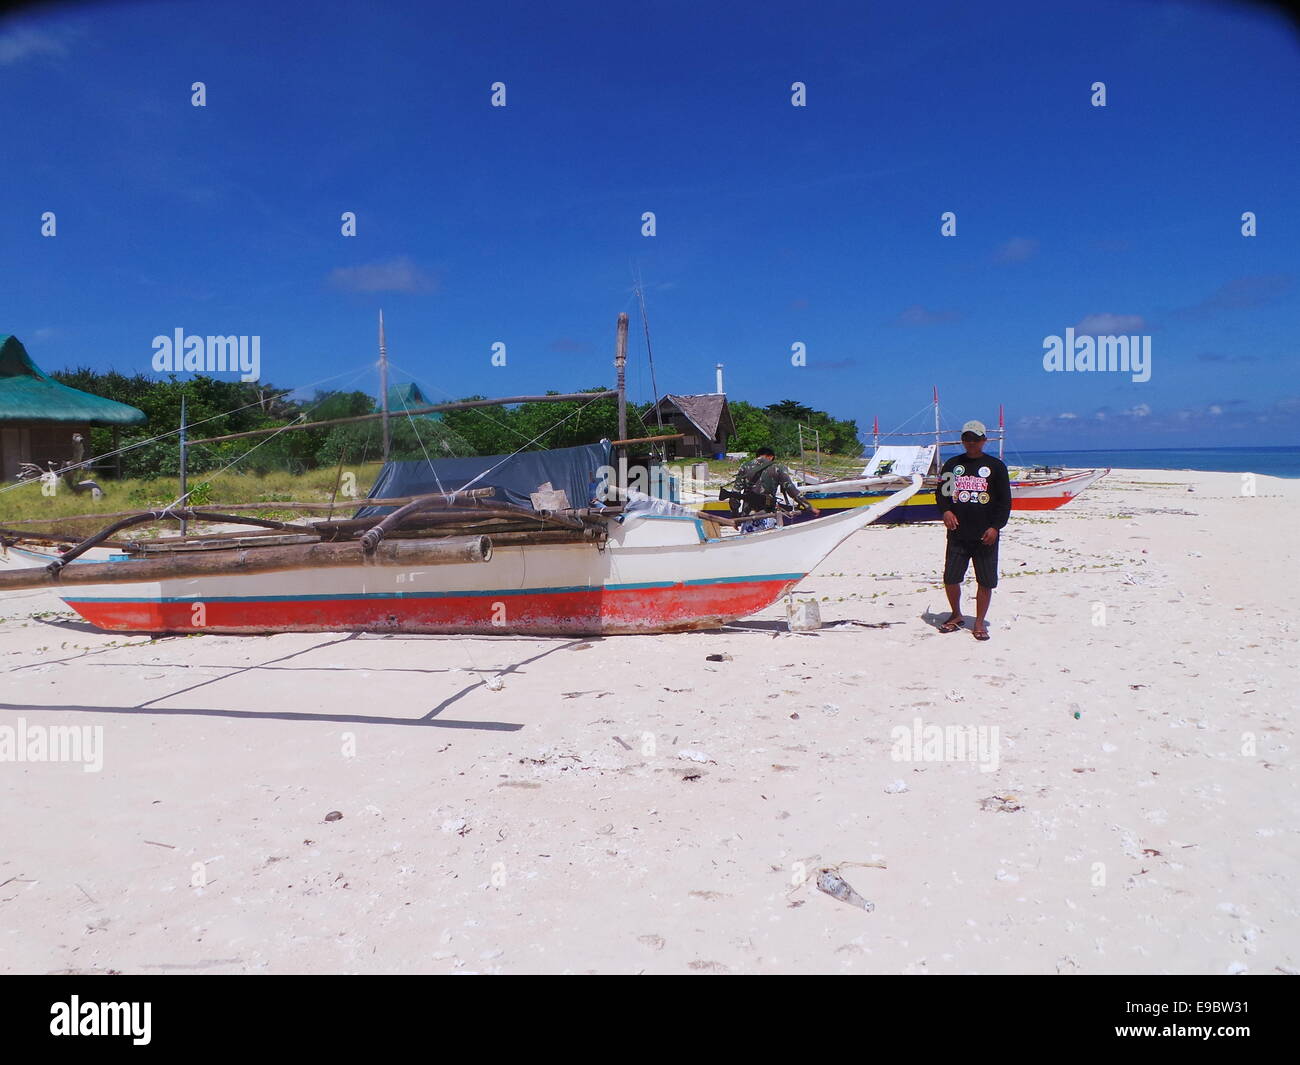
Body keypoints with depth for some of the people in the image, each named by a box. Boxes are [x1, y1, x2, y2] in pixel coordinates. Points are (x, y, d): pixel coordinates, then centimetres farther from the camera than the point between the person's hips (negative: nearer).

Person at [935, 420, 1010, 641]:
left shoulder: (995, 466, 4)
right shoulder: (952, 465, 11)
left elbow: (1005, 501, 3)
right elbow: (941, 492, 14)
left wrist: (996, 527, -8)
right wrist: (945, 511, -6)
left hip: (986, 536, -2)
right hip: (958, 534, 2)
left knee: (985, 582, 2)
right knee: (950, 579, 1)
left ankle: (979, 623, 16)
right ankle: (956, 616, 23)